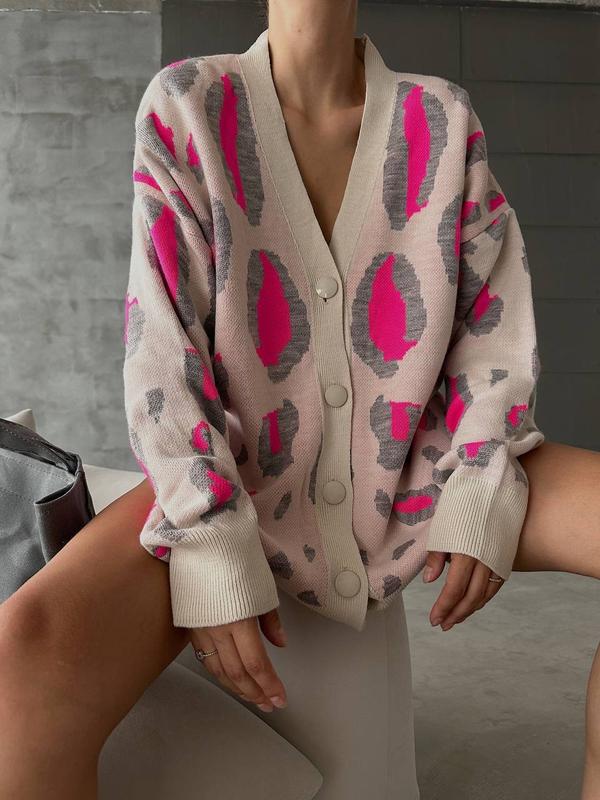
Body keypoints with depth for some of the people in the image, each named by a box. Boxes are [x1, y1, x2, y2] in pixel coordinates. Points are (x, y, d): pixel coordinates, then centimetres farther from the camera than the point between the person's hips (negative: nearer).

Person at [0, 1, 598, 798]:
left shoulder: (444, 117, 0)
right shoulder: (187, 105, -6)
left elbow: (494, 313, 1)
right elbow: (160, 342, -12)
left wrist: (481, 496, -12)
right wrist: (212, 549, -20)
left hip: (410, 471, 3)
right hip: (238, 478, -2)